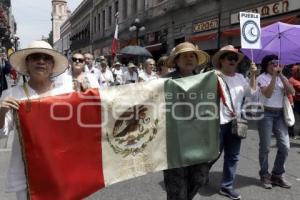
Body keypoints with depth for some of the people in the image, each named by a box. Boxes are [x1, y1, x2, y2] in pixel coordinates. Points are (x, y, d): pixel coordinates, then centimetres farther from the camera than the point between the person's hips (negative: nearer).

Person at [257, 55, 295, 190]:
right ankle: (264, 175, 14)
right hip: (266, 113, -5)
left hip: (280, 114, 5)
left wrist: (281, 75, -8)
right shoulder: (262, 77, -4)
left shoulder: (282, 77, 12)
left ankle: (277, 175, 17)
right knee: (265, 147, -1)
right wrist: (274, 76, -18)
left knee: (285, 146, 1)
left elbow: (291, 91, -4)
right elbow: (268, 94, -19)